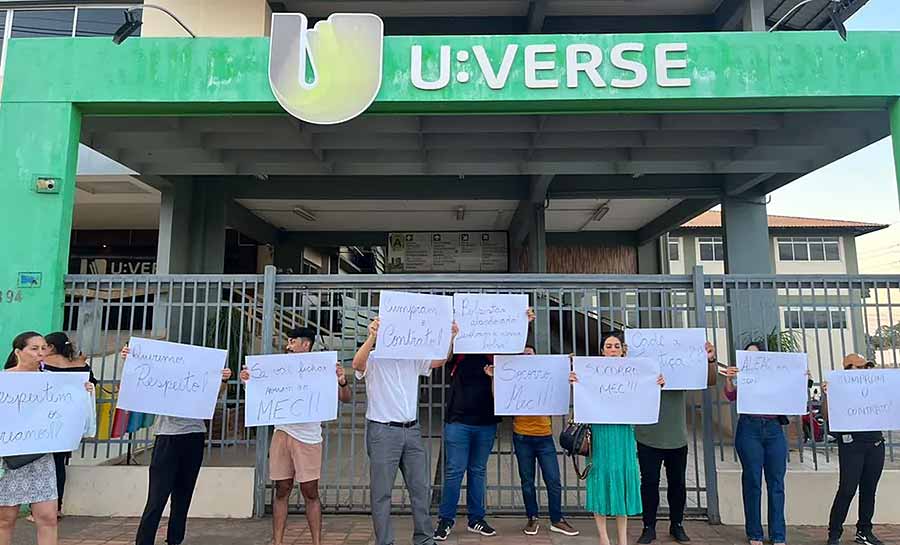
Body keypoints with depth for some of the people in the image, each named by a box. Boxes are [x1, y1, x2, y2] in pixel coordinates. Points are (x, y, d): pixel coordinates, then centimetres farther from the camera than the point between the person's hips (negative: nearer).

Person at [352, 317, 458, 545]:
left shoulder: (413, 360, 11)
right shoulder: (373, 360, -5)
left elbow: (440, 360, 3)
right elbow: (357, 364, -27)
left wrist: (450, 338, -14)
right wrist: (371, 337, -44)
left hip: (412, 430, 5)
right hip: (382, 432, -5)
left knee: (420, 487, 11)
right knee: (382, 492, 2)